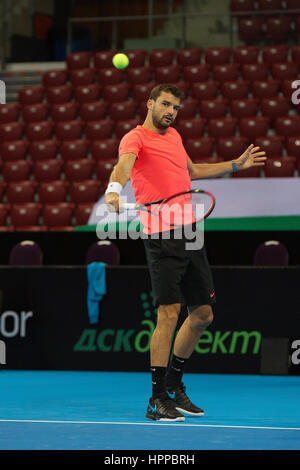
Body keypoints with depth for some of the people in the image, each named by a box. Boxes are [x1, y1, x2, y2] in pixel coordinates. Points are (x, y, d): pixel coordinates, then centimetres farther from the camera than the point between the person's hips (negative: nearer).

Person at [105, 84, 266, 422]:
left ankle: (174, 383, 27)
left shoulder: (174, 136, 22)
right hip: (161, 238, -8)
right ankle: (158, 400, -6)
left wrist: (236, 165, 41)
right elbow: (124, 164, -25)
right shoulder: (136, 138, -3)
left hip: (190, 235, 8)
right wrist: (114, 189, -46)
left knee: (202, 314, 11)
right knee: (169, 312, -13)